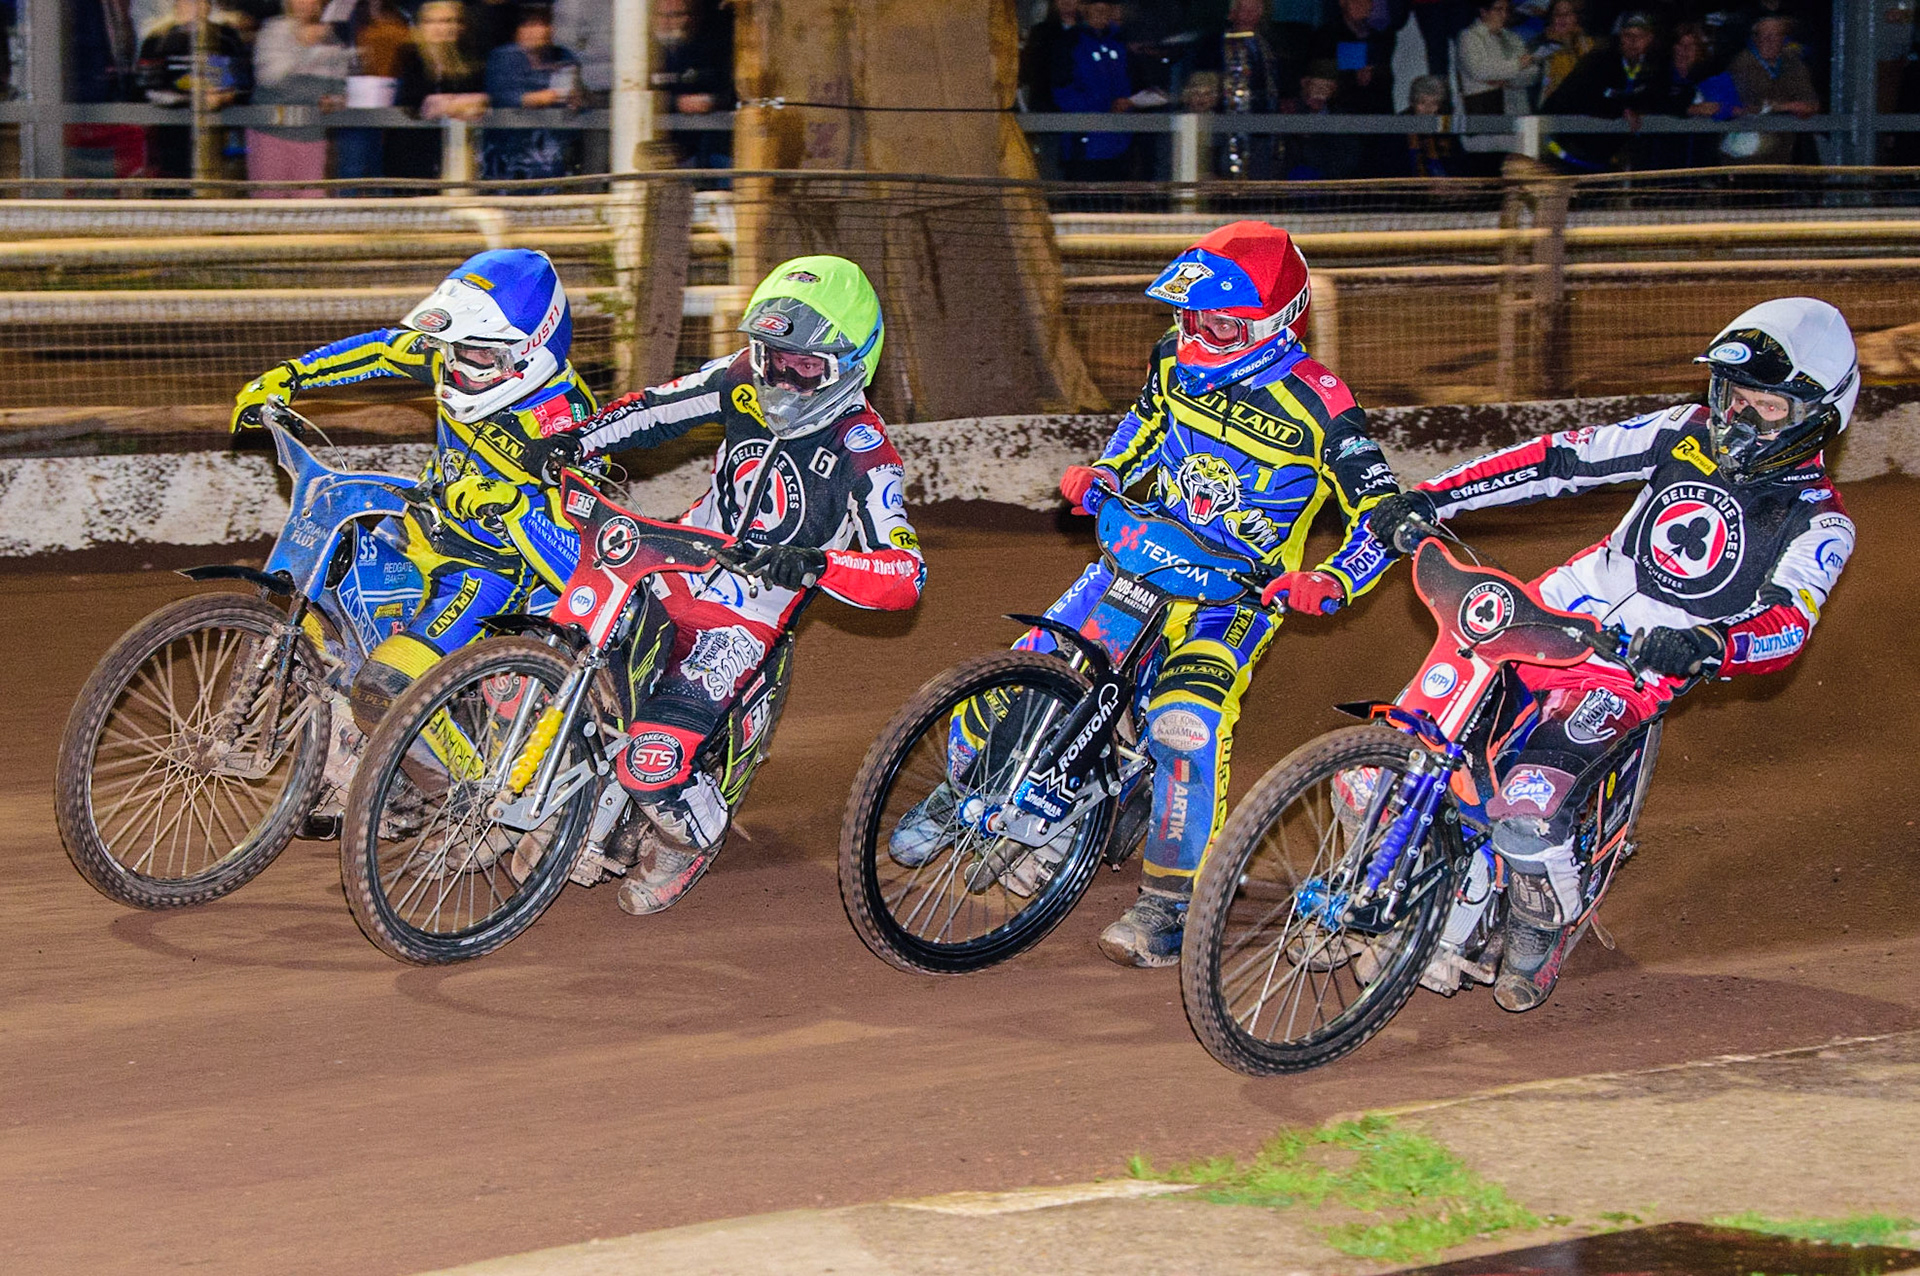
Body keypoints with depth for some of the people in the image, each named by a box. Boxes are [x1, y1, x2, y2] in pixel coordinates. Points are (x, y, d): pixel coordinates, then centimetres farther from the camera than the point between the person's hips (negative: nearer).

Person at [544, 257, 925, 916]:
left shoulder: (862, 454, -19)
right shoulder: (747, 381, -3)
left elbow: (905, 575, -27)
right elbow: (657, 407, 8)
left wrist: (816, 564, -44)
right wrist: (575, 438, -9)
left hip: (746, 620, -6)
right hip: (675, 567, 6)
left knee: (652, 762, -21)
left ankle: (695, 837, 14)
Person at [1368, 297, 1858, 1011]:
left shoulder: (1818, 521, -7)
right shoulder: (1688, 434, 6)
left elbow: (1787, 627, -22)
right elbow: (1561, 460, 4)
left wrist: (1710, 645, -45)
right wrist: (1427, 498, -4)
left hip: (1638, 668, -5)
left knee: (1527, 805, -26)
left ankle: (1545, 928, 6)